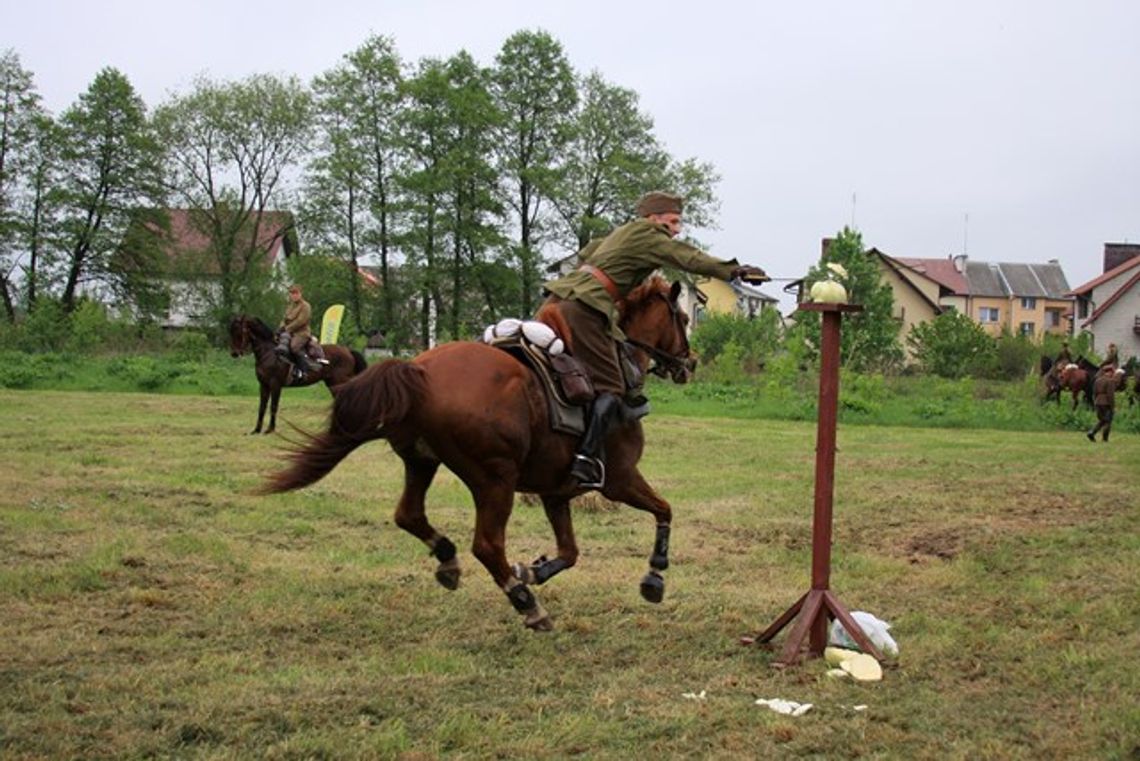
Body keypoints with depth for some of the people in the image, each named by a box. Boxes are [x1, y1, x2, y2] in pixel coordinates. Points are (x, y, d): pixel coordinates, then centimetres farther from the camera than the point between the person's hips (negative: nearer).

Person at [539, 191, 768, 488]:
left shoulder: (623, 233, 27)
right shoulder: (647, 235, 0)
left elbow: (585, 253, 41)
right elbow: (689, 259, -7)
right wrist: (734, 270, -7)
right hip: (585, 309, -10)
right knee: (612, 386, -9)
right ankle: (587, 457, -16)